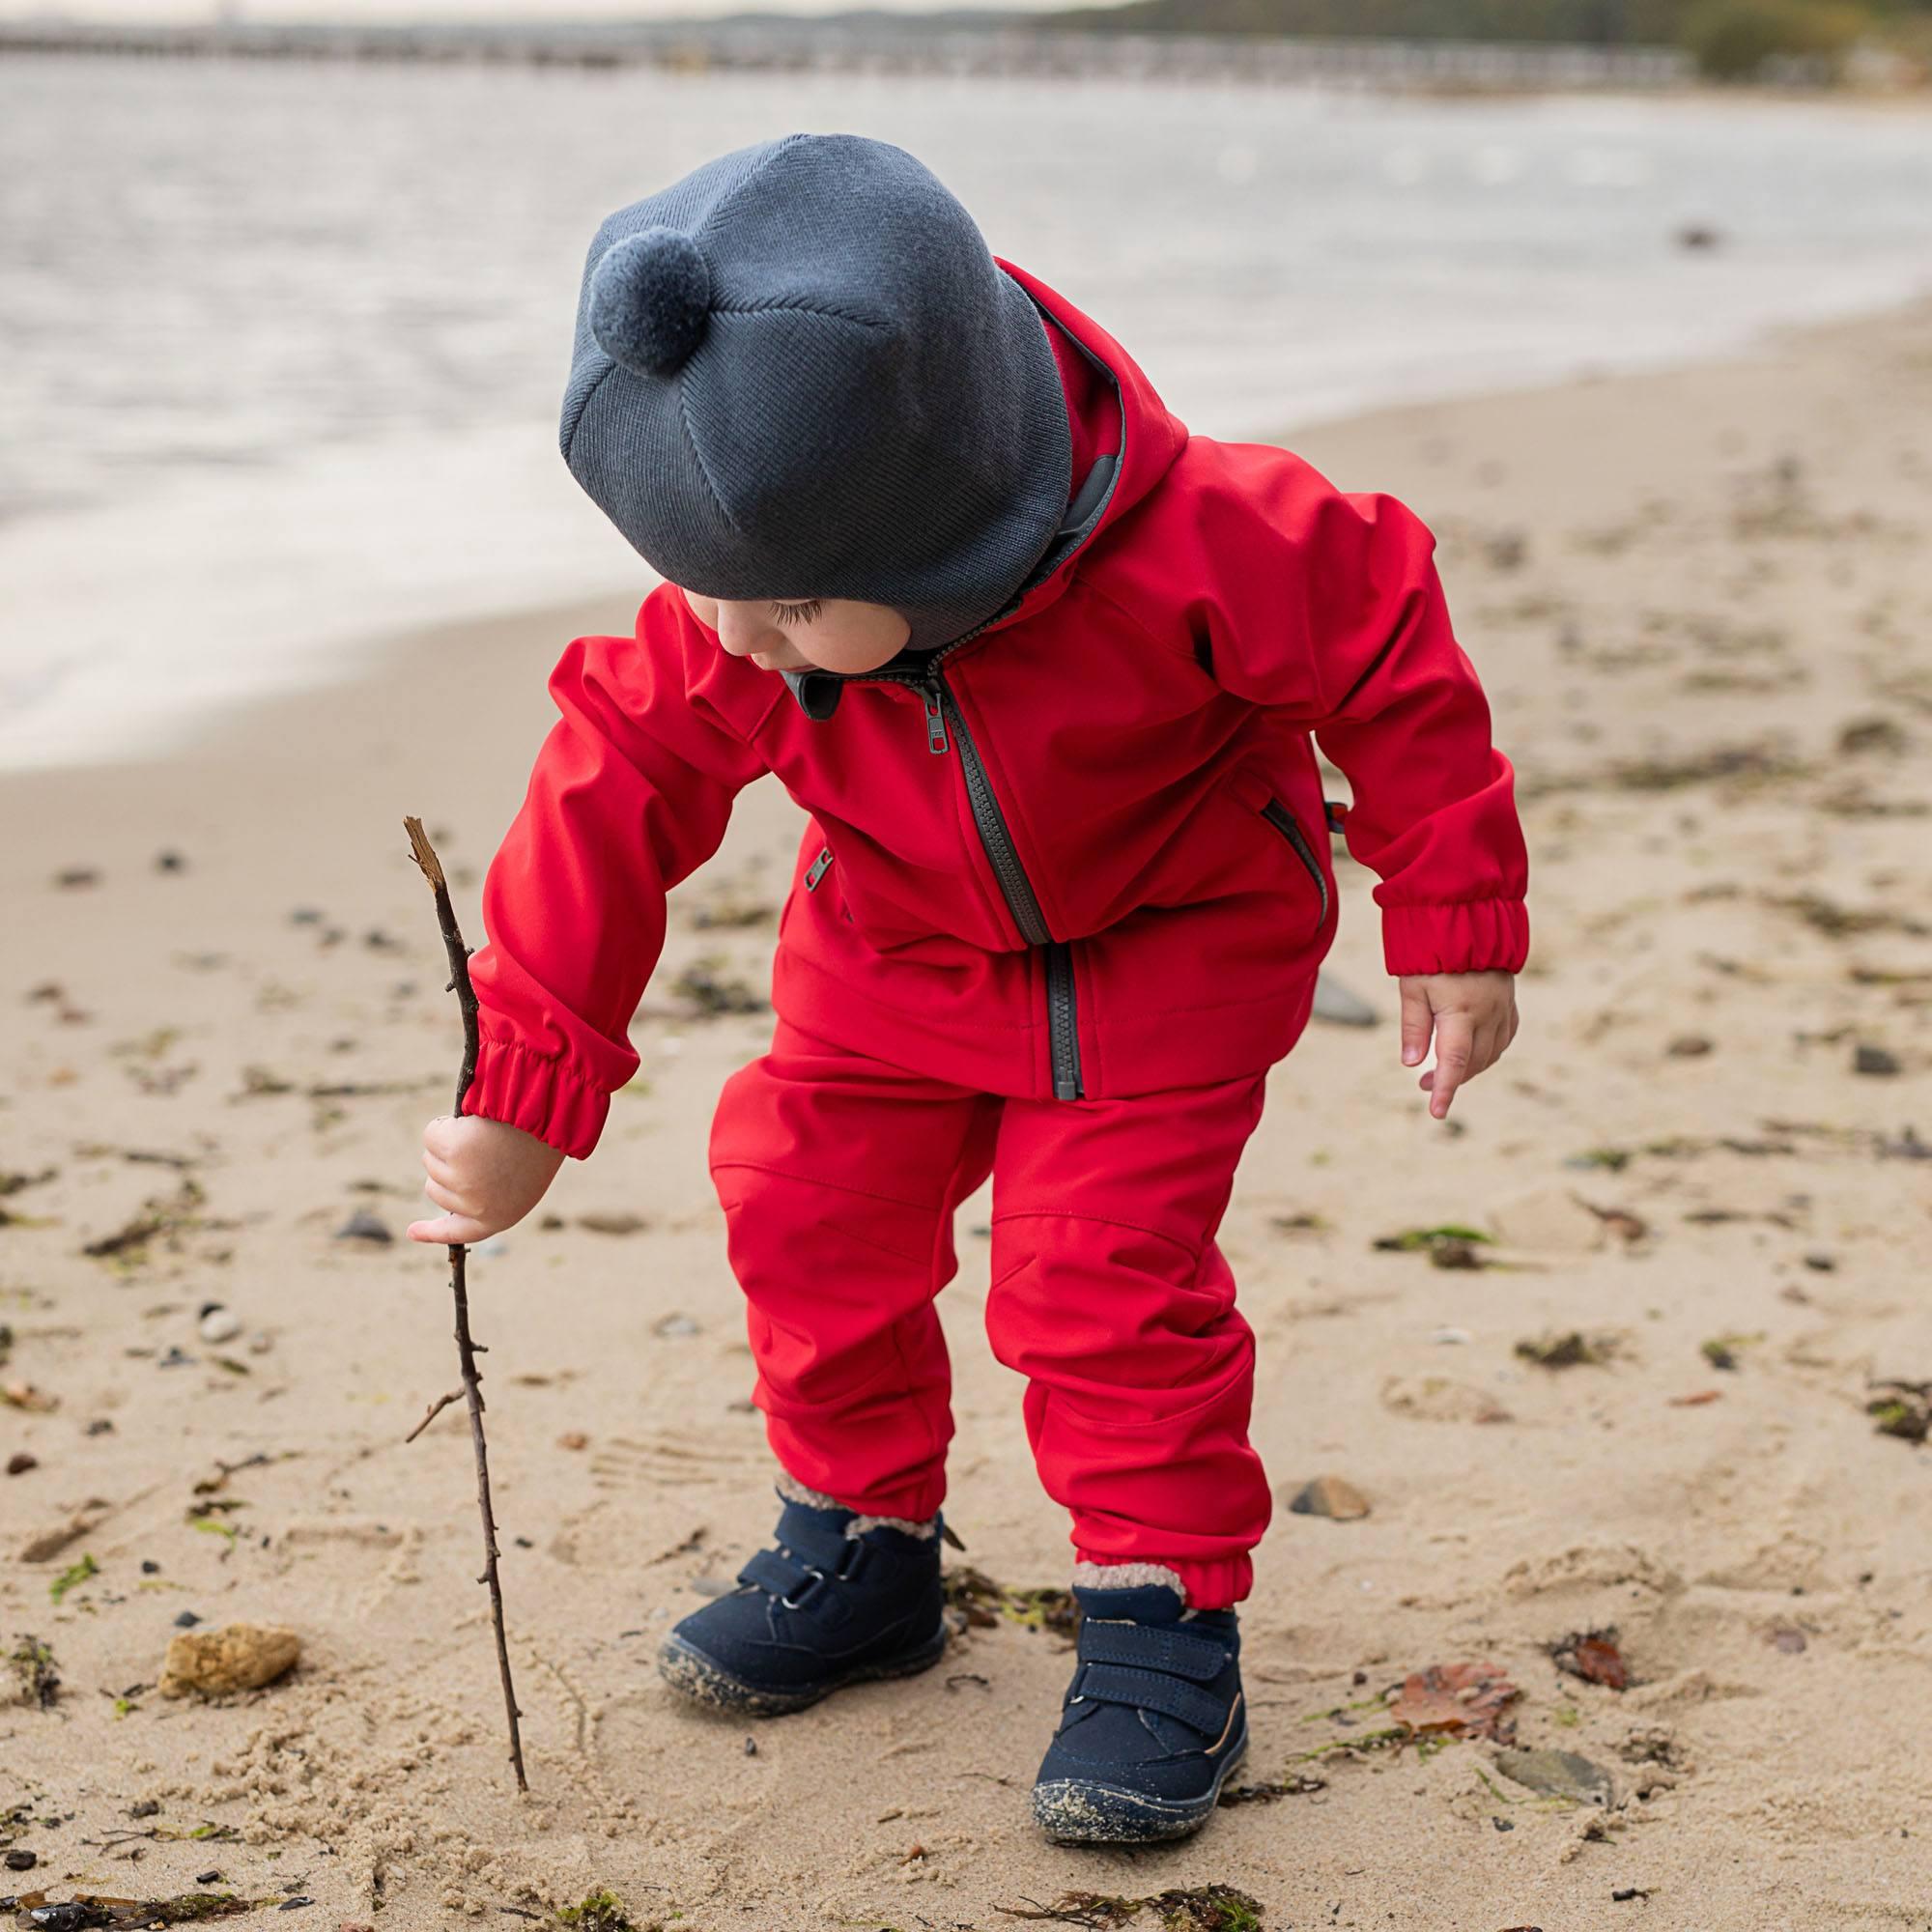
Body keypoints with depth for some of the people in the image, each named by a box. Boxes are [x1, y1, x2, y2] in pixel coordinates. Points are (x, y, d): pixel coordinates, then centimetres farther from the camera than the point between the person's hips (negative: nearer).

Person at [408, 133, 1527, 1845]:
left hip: (1173, 940, -4)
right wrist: (522, 1093, -17)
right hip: (904, 947, 5)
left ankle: (1166, 1620, 3)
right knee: (805, 1204, 2)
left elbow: (1389, 654, -22)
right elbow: (612, 795, -16)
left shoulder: (1189, 549, -38)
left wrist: (1457, 934, -16)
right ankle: (863, 1547, 23)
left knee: (1103, 1264, -13)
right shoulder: (733, 610, -26)